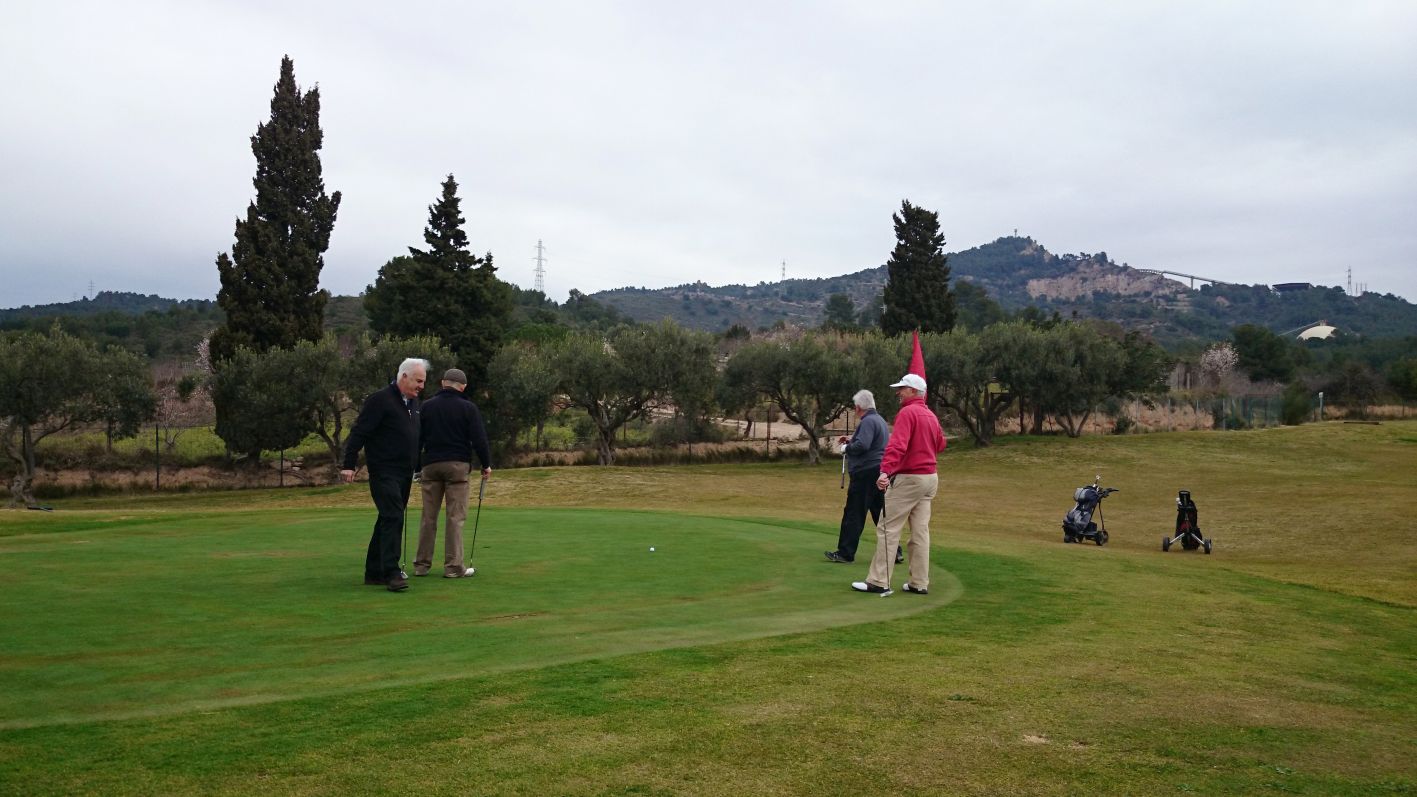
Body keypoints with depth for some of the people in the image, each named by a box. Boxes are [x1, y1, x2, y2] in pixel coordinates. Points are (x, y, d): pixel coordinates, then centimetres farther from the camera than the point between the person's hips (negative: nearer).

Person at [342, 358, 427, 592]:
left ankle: (374, 571, 20)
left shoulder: (413, 402, 14)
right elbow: (359, 432, -14)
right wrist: (349, 464, -18)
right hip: (384, 472, -9)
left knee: (388, 520, 12)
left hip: (404, 473, 9)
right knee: (392, 518, -15)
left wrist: (419, 466, 22)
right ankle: (391, 573, -15)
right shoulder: (380, 400, -12)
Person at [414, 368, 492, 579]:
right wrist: (486, 464, 6)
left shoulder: (427, 406, 8)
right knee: (455, 517, -2)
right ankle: (453, 567, -3)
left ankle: (422, 564, 11)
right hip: (457, 465, -3)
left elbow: (417, 438, 9)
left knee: (428, 516, 8)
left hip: (431, 465, 3)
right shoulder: (468, 407, -1)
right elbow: (479, 439, -4)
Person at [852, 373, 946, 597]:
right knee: (920, 531, 9)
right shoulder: (931, 416, 12)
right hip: (930, 478, 8)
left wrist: (885, 471, -35)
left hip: (908, 478, -8)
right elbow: (940, 444, 21)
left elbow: (897, 445, -26)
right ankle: (919, 583, 11)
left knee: (888, 529, -4)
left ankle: (879, 582, -3)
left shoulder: (907, 413, -13)